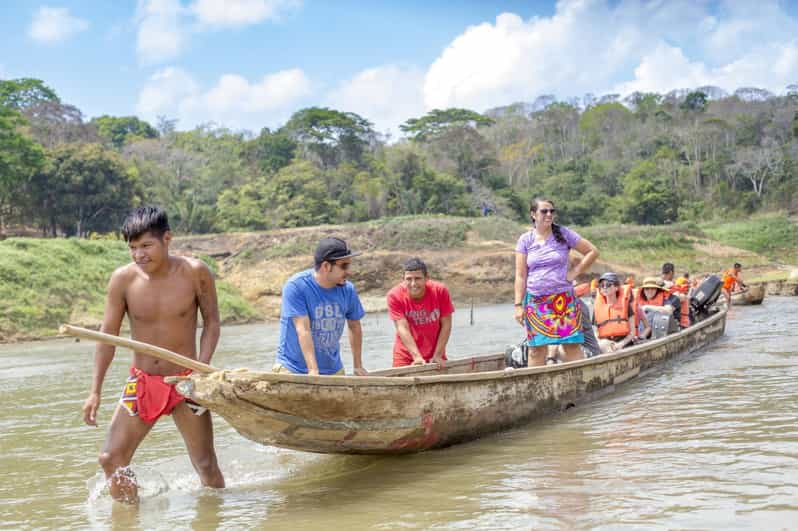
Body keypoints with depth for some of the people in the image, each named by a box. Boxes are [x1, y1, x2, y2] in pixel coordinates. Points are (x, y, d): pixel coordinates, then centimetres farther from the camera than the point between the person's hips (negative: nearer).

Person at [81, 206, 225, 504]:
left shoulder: (194, 272, -13)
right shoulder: (123, 279, -9)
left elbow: (211, 322, -2)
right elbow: (107, 335, -2)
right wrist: (95, 391, -4)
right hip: (142, 382, 2)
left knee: (206, 465, 2)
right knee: (111, 460, -2)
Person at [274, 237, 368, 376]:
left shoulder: (348, 289, -1)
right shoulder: (295, 286, -15)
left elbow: (354, 326, 12)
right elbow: (303, 330, -22)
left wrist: (358, 366, 15)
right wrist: (313, 370, -28)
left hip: (333, 369, 4)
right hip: (293, 369, -4)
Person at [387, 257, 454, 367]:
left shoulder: (440, 291, -16)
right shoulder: (394, 295, -19)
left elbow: (446, 325, -10)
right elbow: (402, 328, -23)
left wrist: (438, 355, -13)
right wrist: (417, 357, -30)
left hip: (434, 355, 1)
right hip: (406, 356, -1)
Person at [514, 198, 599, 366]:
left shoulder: (563, 234, 2)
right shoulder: (525, 240, 4)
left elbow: (592, 252, 6)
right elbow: (520, 275, 3)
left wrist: (574, 273, -1)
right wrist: (518, 304, -4)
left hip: (563, 300, -1)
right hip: (535, 300, 1)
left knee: (572, 346, -4)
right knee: (537, 349, 1)